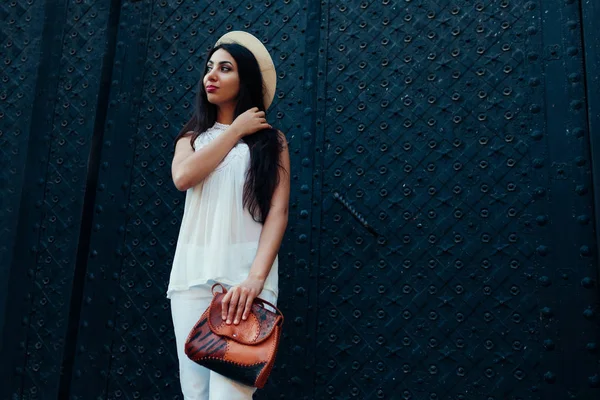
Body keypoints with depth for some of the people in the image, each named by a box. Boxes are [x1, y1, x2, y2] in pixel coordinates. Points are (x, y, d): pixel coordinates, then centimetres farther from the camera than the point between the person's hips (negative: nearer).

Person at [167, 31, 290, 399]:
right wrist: (236, 129, 1)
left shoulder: (271, 139, 8)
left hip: (244, 273, -3)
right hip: (192, 273, 3)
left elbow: (278, 213, -4)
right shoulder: (193, 136, 19)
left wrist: (255, 278, -18)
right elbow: (183, 176, -5)